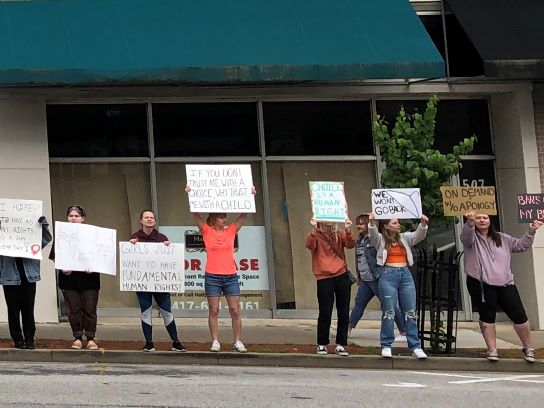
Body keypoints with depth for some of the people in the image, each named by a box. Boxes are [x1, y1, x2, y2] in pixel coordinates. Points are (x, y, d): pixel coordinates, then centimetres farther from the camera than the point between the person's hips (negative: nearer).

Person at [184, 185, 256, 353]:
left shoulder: (231, 230, 7)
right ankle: (215, 342, 6)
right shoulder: (207, 231, 1)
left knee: (235, 310, 1)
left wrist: (251, 196, -3)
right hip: (212, 277, -2)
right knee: (213, 311, 1)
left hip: (231, 276, 2)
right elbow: (195, 214, -7)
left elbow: (244, 214, 5)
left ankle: (238, 342, 5)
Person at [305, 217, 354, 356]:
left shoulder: (340, 234, 10)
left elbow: (350, 245, -7)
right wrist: (314, 229, -33)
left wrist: (348, 230, -24)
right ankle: (322, 344, 11)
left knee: (344, 313, 3)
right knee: (325, 313, -3)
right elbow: (310, 245, -19)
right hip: (324, 278, -3)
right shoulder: (316, 235, 2)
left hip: (342, 276, 3)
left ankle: (340, 344, 11)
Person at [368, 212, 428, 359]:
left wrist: (423, 224, -19)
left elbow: (419, 236, 1)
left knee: (410, 313, 3)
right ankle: (386, 346, 6)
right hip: (388, 275, -4)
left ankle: (415, 346, 6)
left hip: (405, 274, 4)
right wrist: (372, 223, -36)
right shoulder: (380, 239, 4)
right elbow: (373, 235, -15)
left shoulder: (405, 238, 14)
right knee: (388, 312, -2)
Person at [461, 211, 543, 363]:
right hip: (481, 285, -3)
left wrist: (531, 231, 9)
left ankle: (528, 348, 18)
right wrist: (470, 223, -43)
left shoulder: (502, 239, 18)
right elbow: (466, 236, -21)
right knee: (487, 317, 0)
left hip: (505, 284, 3)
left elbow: (521, 245, 23)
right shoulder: (472, 238, 2)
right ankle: (492, 350, 11)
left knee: (519, 316, 2)